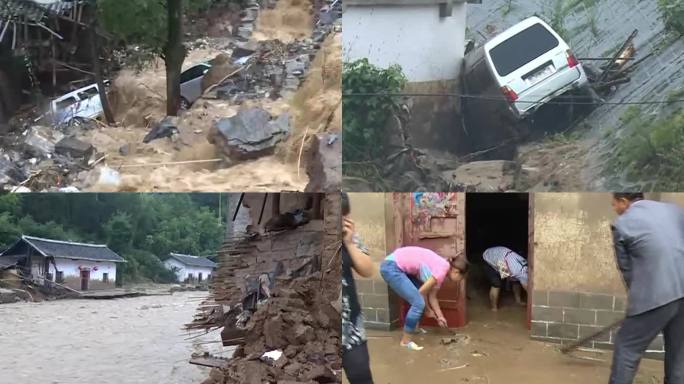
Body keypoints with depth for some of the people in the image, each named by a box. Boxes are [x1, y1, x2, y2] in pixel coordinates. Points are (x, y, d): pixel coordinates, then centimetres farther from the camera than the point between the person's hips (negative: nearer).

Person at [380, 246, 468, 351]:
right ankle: (405, 341, 2)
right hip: (391, 267, -10)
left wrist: (440, 316, 20)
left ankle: (413, 328, 32)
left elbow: (432, 296, 20)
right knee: (419, 303, -9)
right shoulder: (442, 269, -13)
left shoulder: (442, 268, 14)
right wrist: (428, 310, 8)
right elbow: (422, 292, -8)